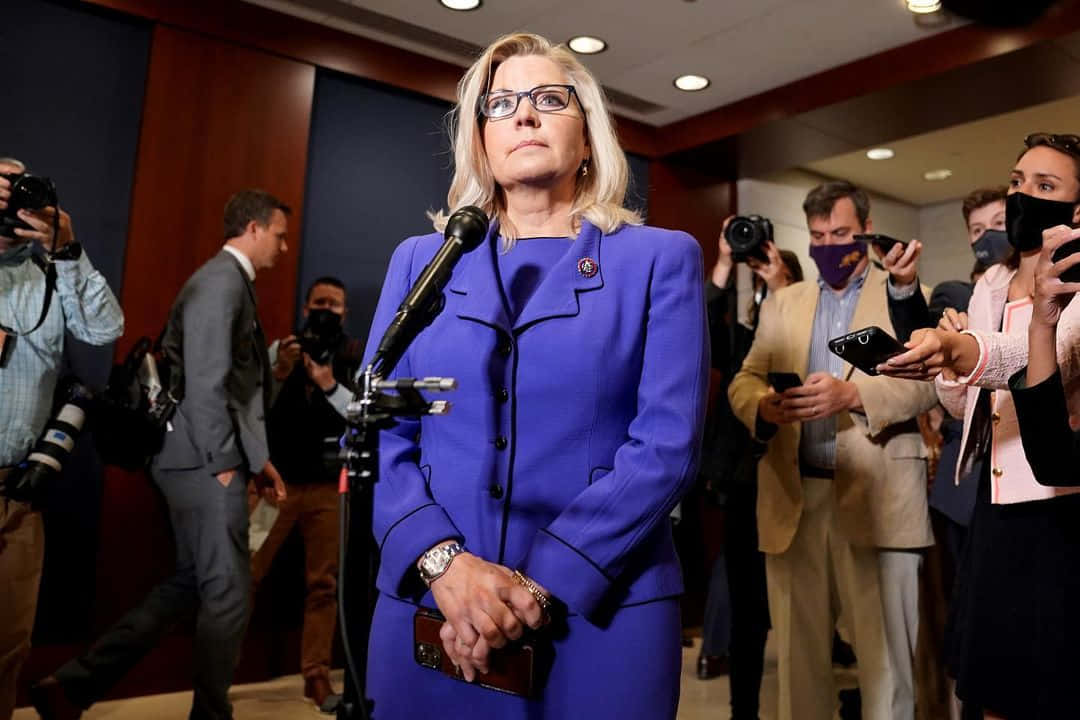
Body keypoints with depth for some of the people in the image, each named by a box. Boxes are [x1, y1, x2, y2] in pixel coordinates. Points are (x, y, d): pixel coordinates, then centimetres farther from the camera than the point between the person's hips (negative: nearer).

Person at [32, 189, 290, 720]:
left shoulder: (231, 282, 19)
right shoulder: (221, 281, -12)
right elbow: (206, 382, -20)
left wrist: (255, 456, 16)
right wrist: (225, 462, -16)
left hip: (208, 459, 10)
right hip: (207, 463, -10)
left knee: (188, 585, 16)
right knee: (227, 591, 0)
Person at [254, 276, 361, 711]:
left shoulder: (355, 358, 6)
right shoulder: (280, 348, 7)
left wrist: (330, 385, -17)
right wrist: (279, 373, -16)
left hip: (328, 486, 1)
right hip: (274, 479, 0)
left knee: (324, 584, 3)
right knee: (244, 575, 0)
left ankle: (316, 675, 11)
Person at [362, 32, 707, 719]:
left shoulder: (660, 258, 1)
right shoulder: (421, 260, 8)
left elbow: (668, 444, -8)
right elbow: (378, 431, 2)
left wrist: (540, 586, -16)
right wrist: (443, 562, -14)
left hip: (602, 613, -1)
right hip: (428, 611, 2)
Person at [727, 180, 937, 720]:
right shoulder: (782, 303, 18)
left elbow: (926, 381, -7)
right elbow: (744, 380, 9)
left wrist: (852, 394, -24)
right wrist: (764, 405, -14)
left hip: (875, 497, -3)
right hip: (793, 496, 3)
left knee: (885, 653, 2)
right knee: (797, 651, 11)